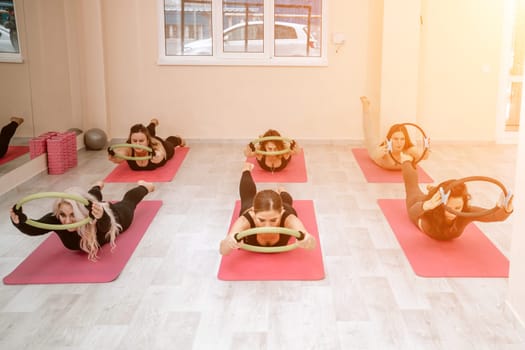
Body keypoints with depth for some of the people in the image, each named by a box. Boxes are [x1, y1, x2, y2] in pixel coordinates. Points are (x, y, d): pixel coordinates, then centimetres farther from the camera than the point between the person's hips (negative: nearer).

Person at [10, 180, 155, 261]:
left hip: (117, 214, -2)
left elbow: (106, 225, -73)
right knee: (92, 197, 40)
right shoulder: (56, 219, -44)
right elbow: (33, 228, -53)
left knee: (128, 202, 34)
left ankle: (143, 186, 66)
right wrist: (19, 221, -73)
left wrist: (102, 218, -95)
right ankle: (97, 187, 75)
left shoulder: (100, 219, -53)